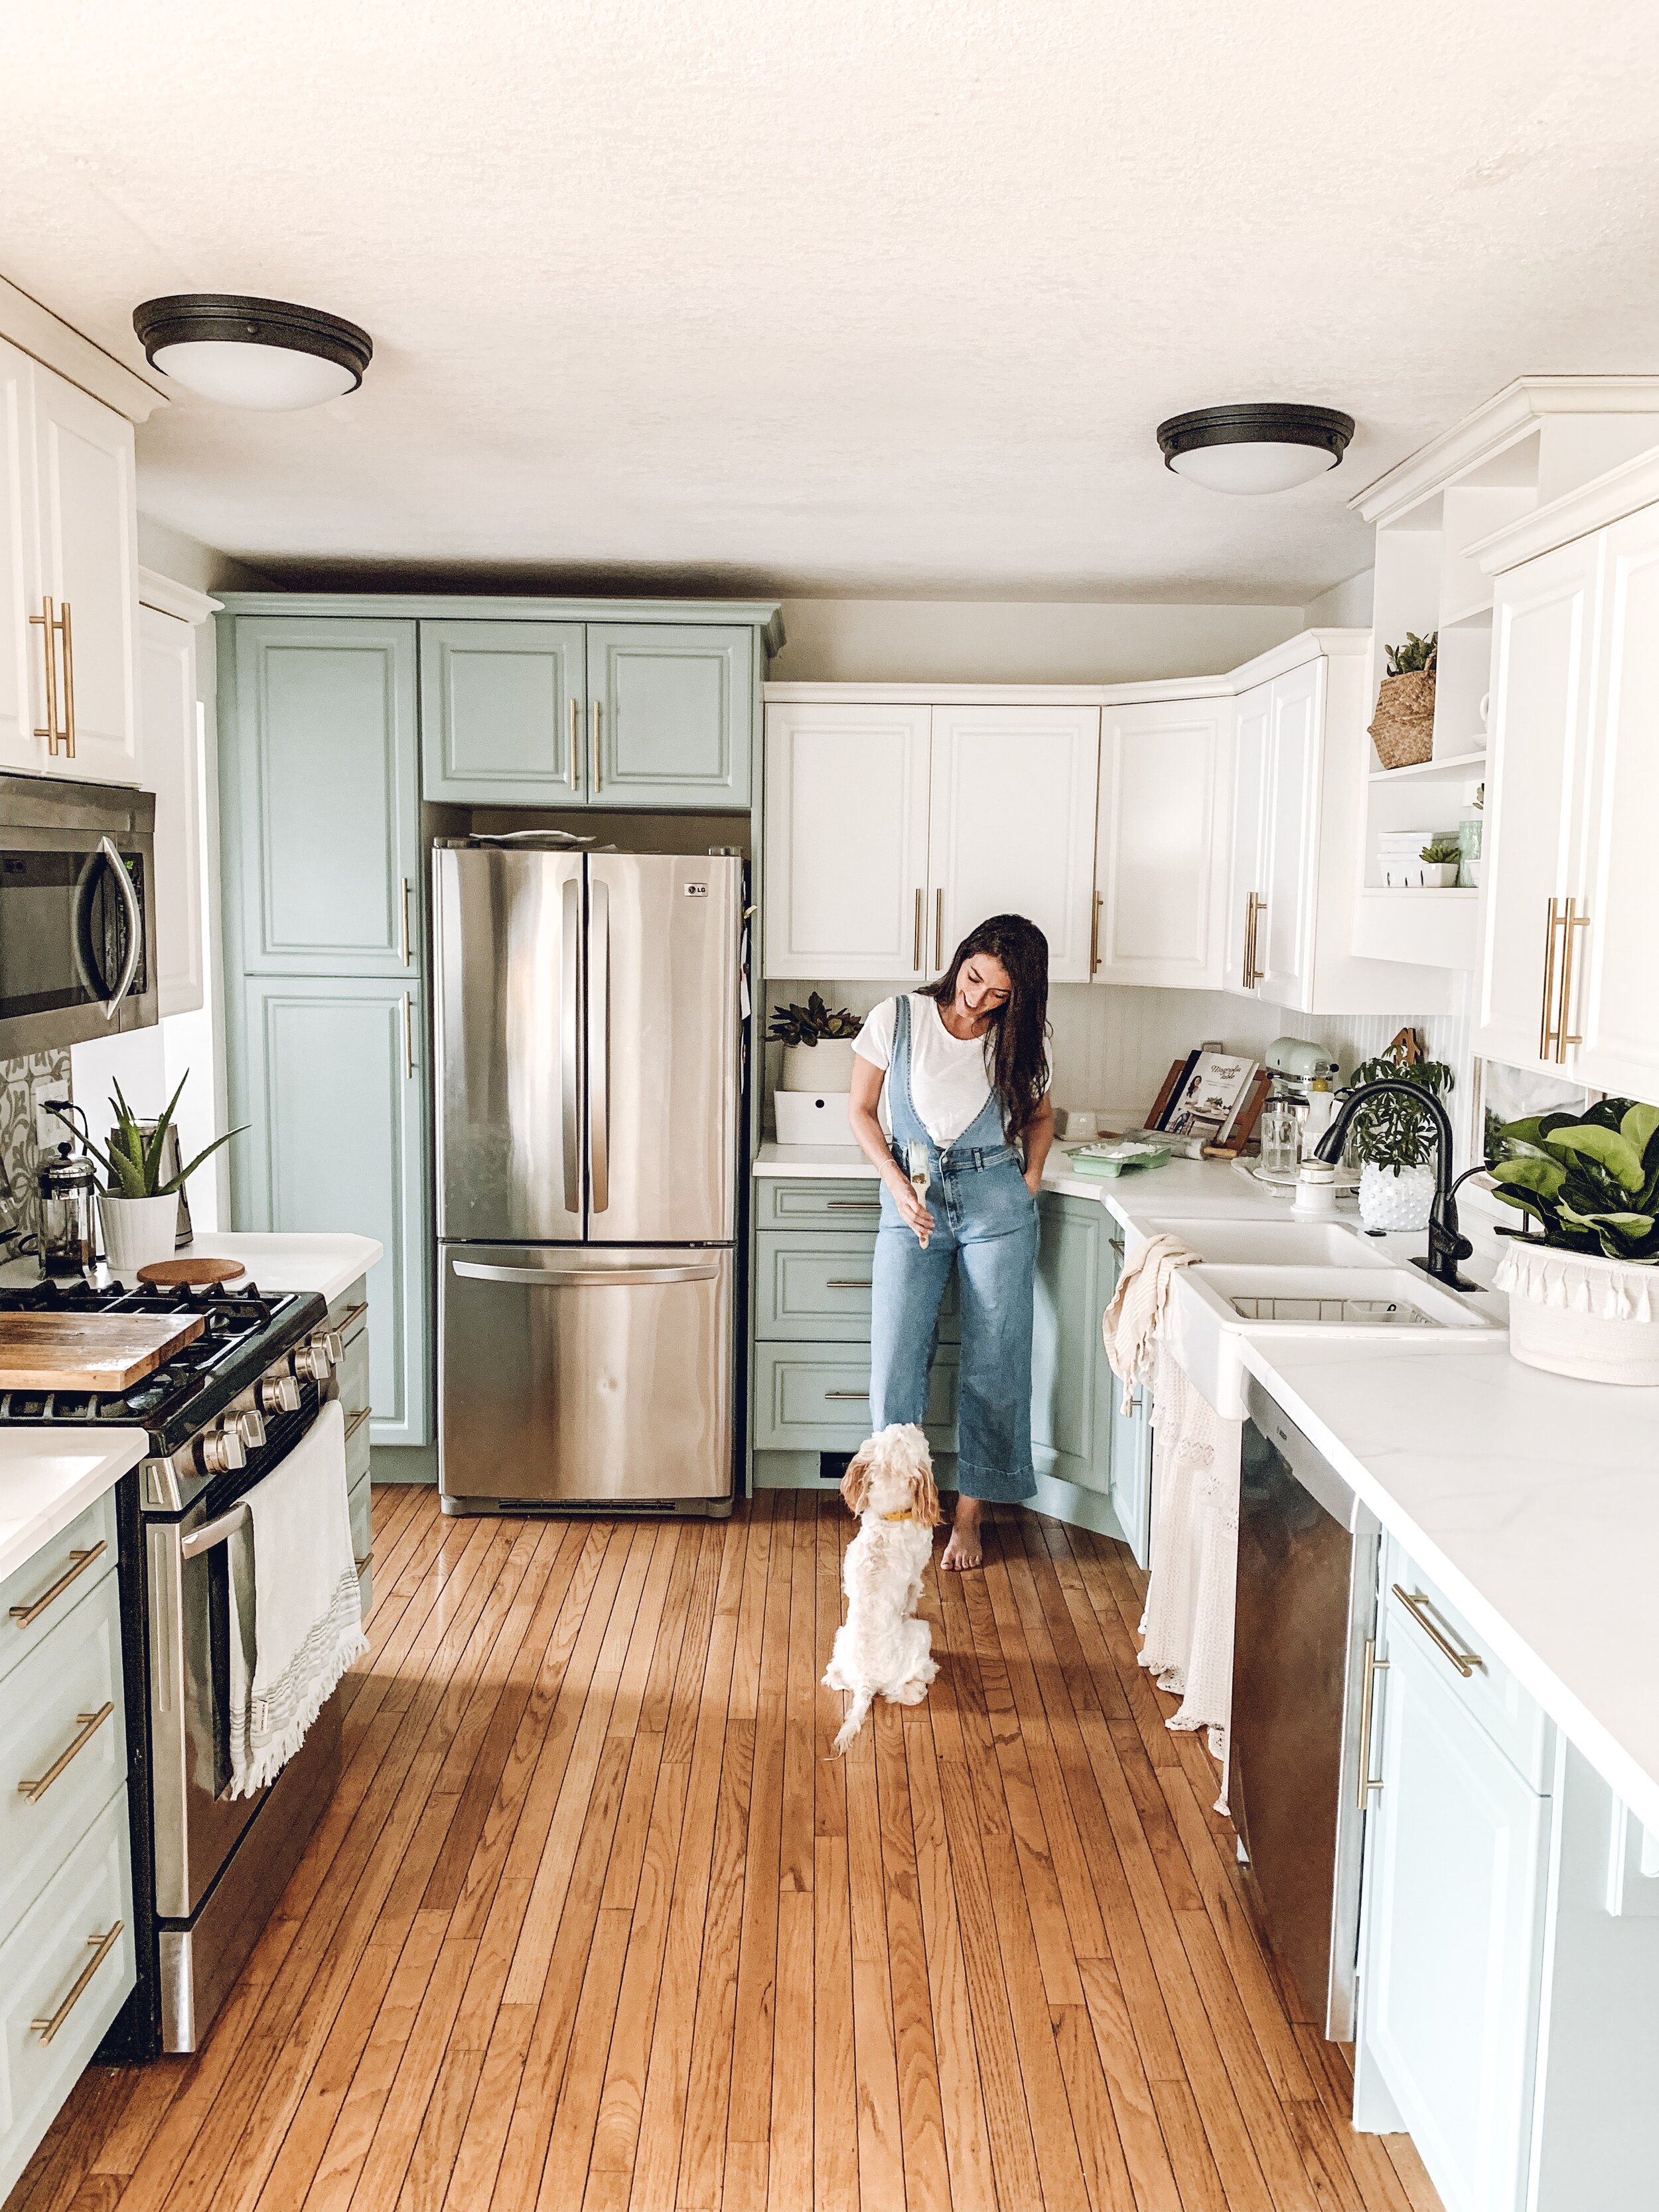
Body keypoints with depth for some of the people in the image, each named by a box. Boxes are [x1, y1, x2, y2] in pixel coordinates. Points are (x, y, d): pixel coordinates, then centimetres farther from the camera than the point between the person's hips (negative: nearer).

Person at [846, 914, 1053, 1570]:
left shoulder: (1018, 1040, 1)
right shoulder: (898, 1018, -4)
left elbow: (1039, 1115, 18)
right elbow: (860, 1111, 2)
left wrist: (1029, 1184, 3)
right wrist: (897, 1184, -9)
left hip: (996, 1203, 1)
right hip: (913, 1203, -1)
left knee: (993, 1365, 3)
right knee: (896, 1361, -5)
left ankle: (968, 1516, 17)